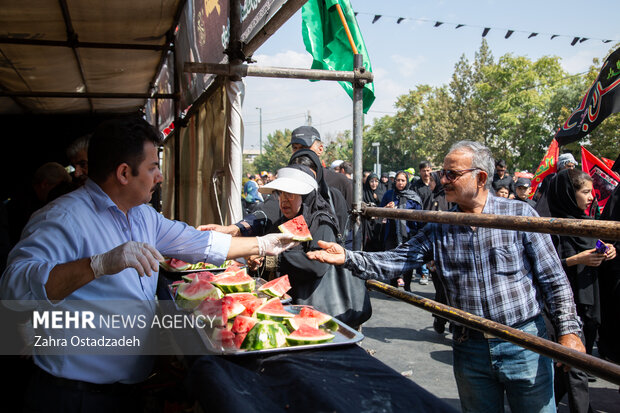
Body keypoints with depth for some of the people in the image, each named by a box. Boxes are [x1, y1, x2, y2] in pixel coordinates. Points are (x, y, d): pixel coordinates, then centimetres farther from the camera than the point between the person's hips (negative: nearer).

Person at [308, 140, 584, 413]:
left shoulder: (520, 215, -6)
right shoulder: (439, 229, 2)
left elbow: (554, 280, -4)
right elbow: (394, 262, -5)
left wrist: (569, 329, -11)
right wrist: (347, 257, -19)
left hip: (524, 344, -2)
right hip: (470, 349, 3)